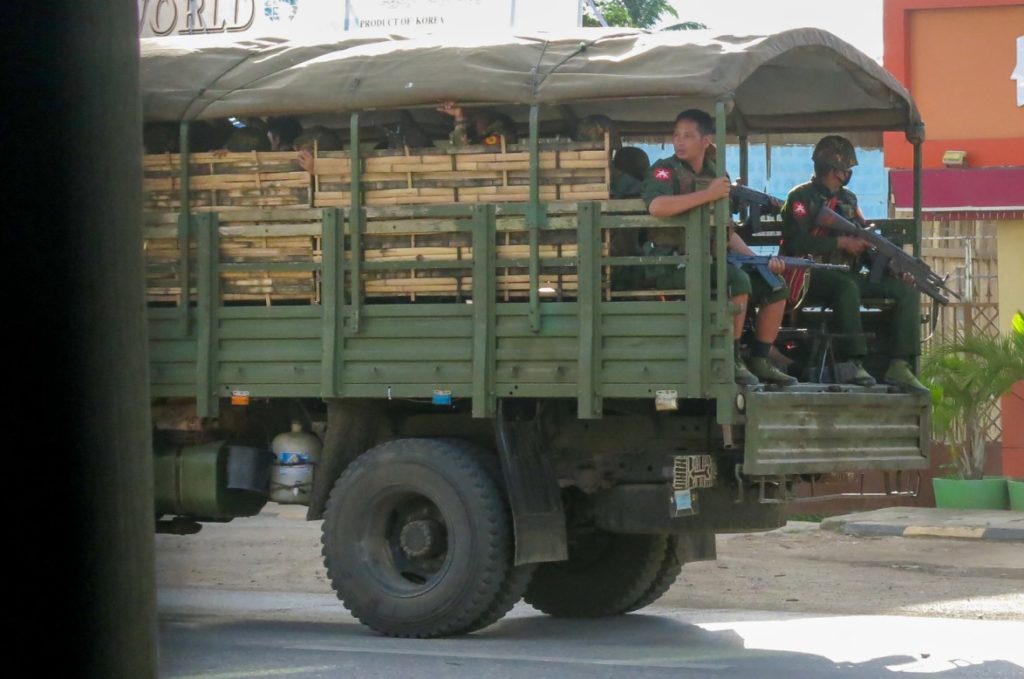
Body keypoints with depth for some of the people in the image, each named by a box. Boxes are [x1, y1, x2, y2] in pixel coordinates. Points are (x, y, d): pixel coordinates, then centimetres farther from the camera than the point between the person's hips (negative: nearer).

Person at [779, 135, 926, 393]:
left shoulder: (849, 200, 19)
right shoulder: (801, 198, -2)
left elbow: (863, 242, 18)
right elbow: (796, 243, -16)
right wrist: (841, 243, -16)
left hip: (847, 274, 7)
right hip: (812, 277, -7)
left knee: (905, 290, -11)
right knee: (847, 287, -40)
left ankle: (899, 367, -19)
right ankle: (854, 364, -41)